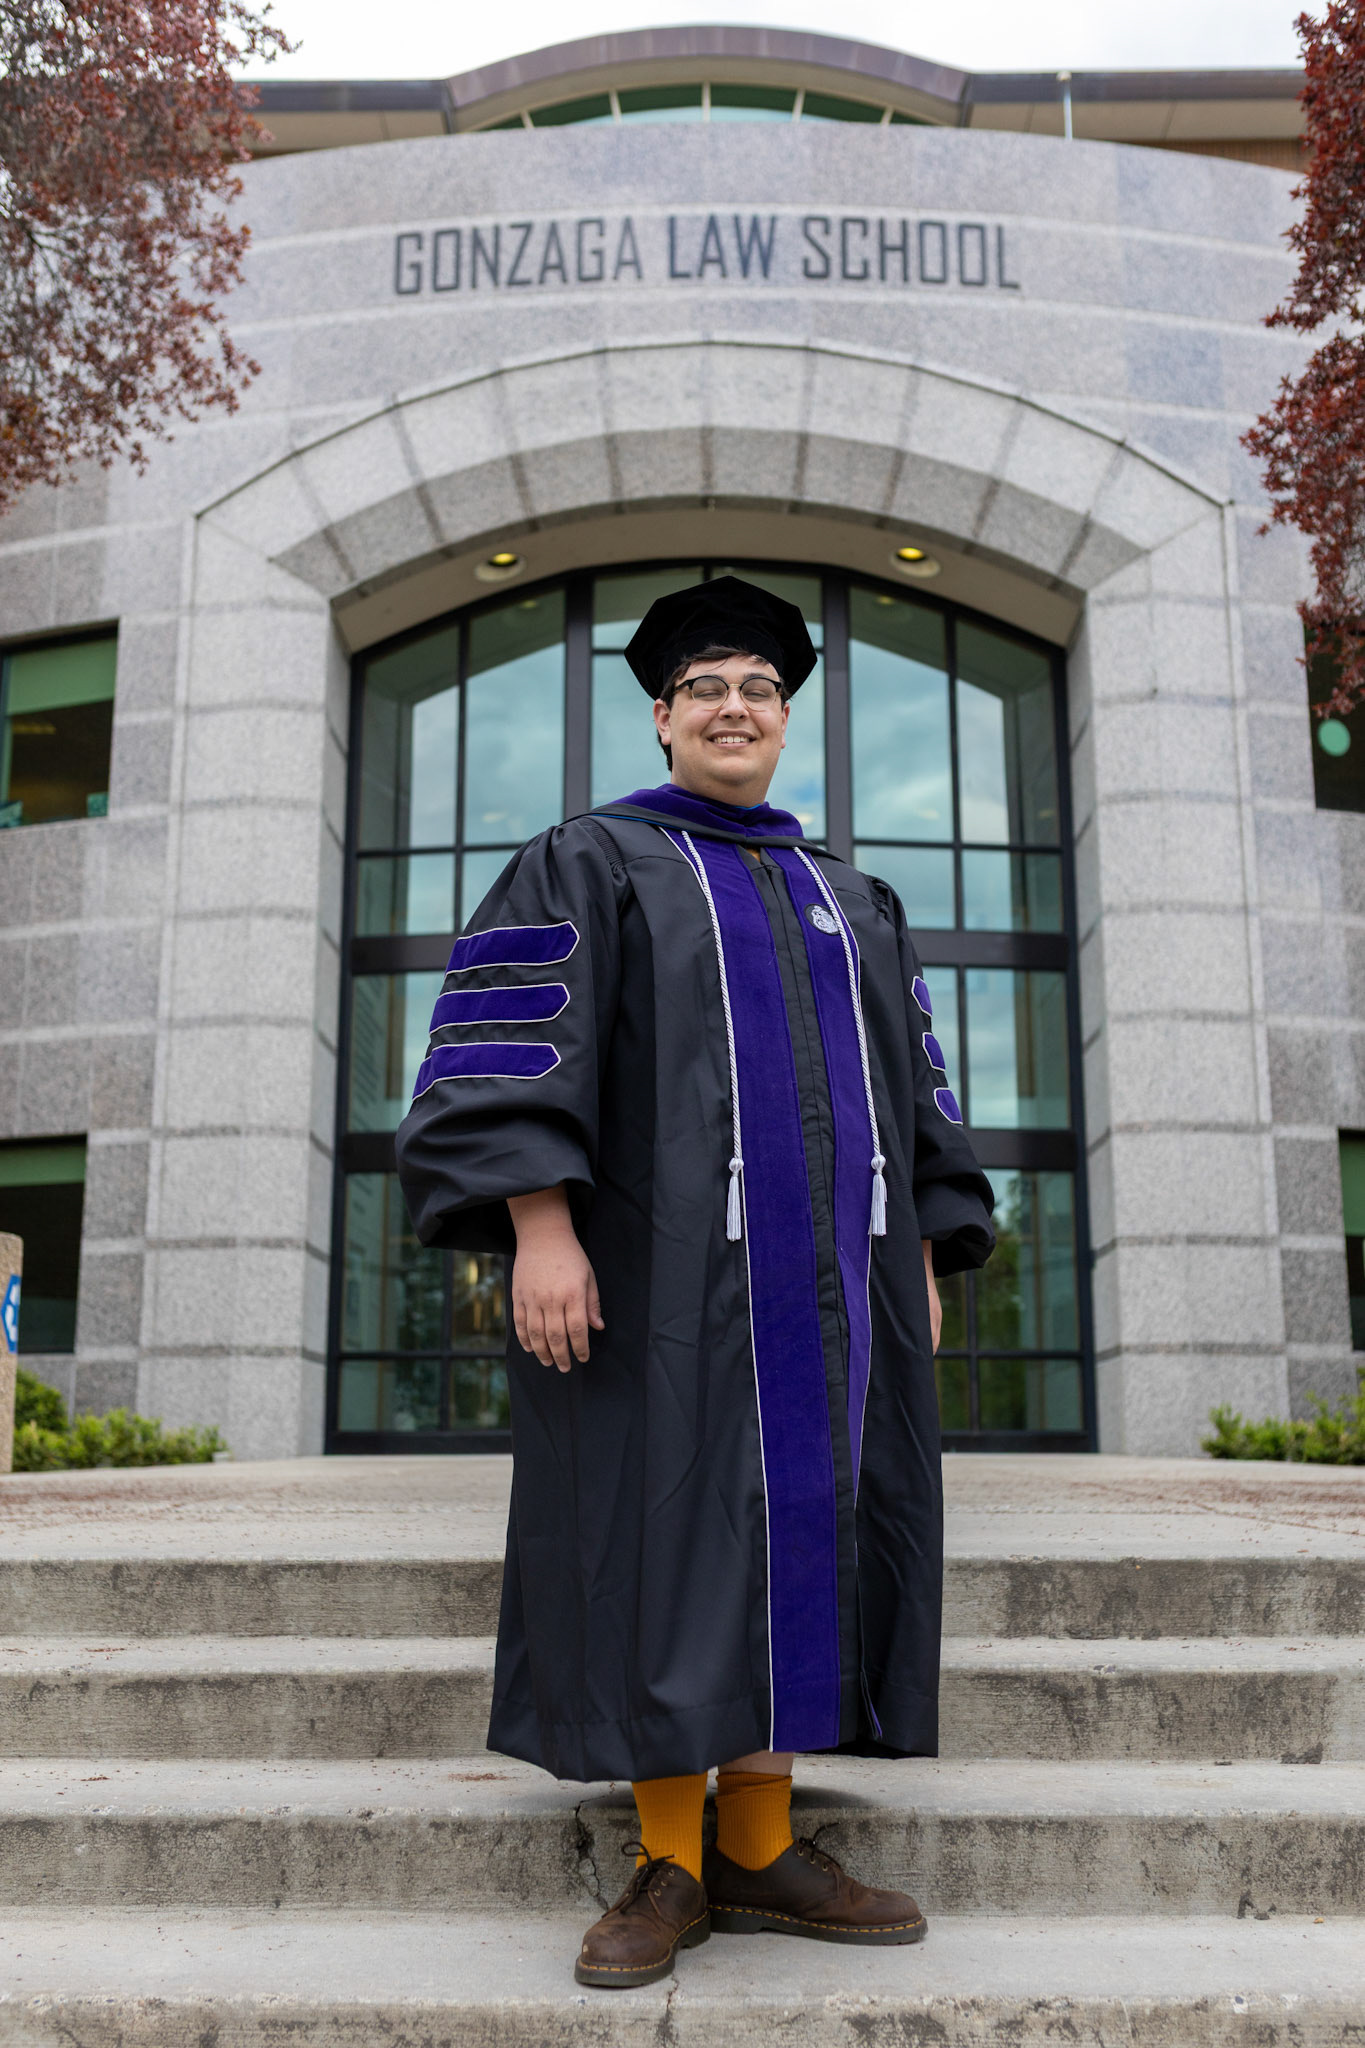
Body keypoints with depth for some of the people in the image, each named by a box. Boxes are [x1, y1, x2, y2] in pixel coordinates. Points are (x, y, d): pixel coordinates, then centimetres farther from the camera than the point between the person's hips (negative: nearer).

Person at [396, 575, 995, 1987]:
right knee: (666, 1538, -4)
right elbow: (509, 1053, -8)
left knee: (797, 1540, 5)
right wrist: (541, 1228, -19)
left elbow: (907, 1094, 19)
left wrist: (923, 1260, 10)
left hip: (827, 1277, 5)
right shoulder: (590, 867, 4)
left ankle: (760, 1848, 15)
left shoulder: (855, 904, 20)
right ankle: (670, 1868, 6)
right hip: (662, 1269, -5)